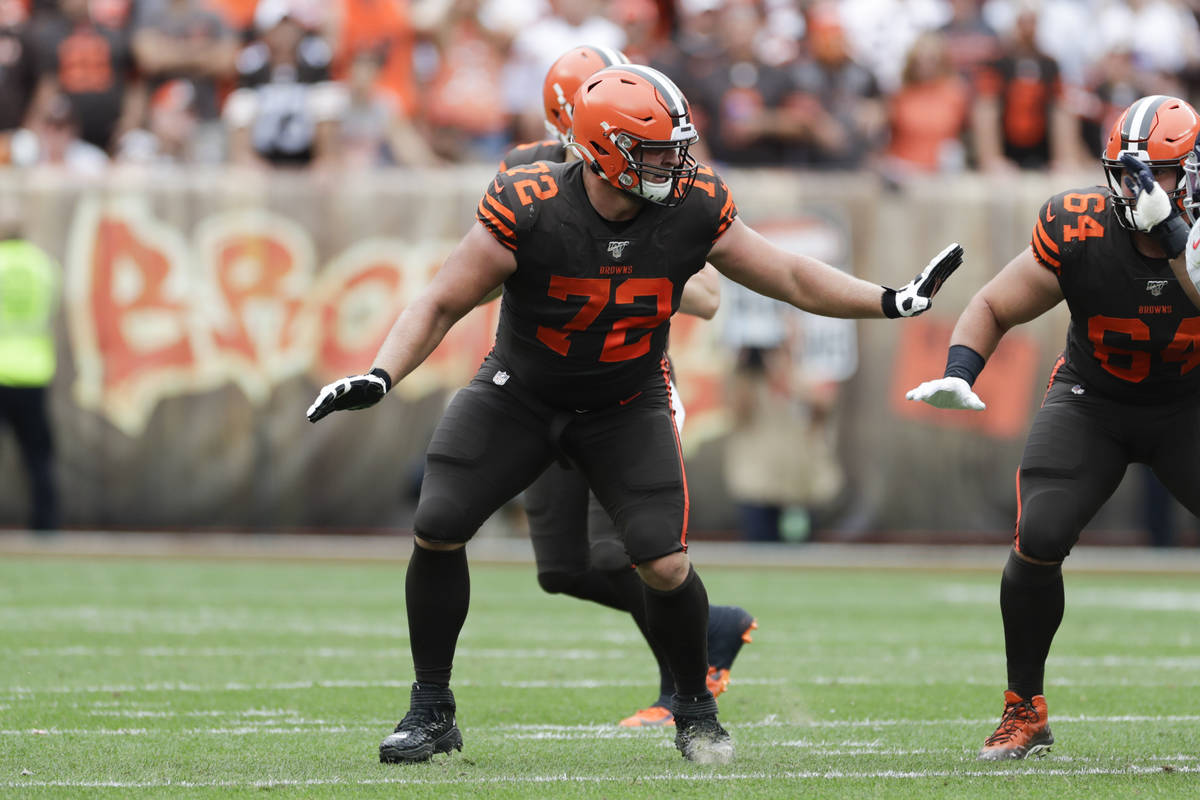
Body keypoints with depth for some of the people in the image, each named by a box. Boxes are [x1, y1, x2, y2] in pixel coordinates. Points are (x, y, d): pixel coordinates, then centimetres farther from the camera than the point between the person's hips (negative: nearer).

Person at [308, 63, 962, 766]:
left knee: (666, 566, -14)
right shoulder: (528, 209, -25)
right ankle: (432, 713, 6)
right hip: (519, 393, -1)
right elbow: (441, 306, -18)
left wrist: (891, 302, -10)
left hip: (626, 406, 1)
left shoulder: (692, 209, -17)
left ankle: (696, 709, 13)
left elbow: (791, 278, -4)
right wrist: (380, 377, -32)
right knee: (436, 531, -12)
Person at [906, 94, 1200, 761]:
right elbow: (994, 307, -6)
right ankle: (1026, 711, 3)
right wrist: (958, 375, -22)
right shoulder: (1077, 230, -20)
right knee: (1037, 541, -17)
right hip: (1091, 399, 0)